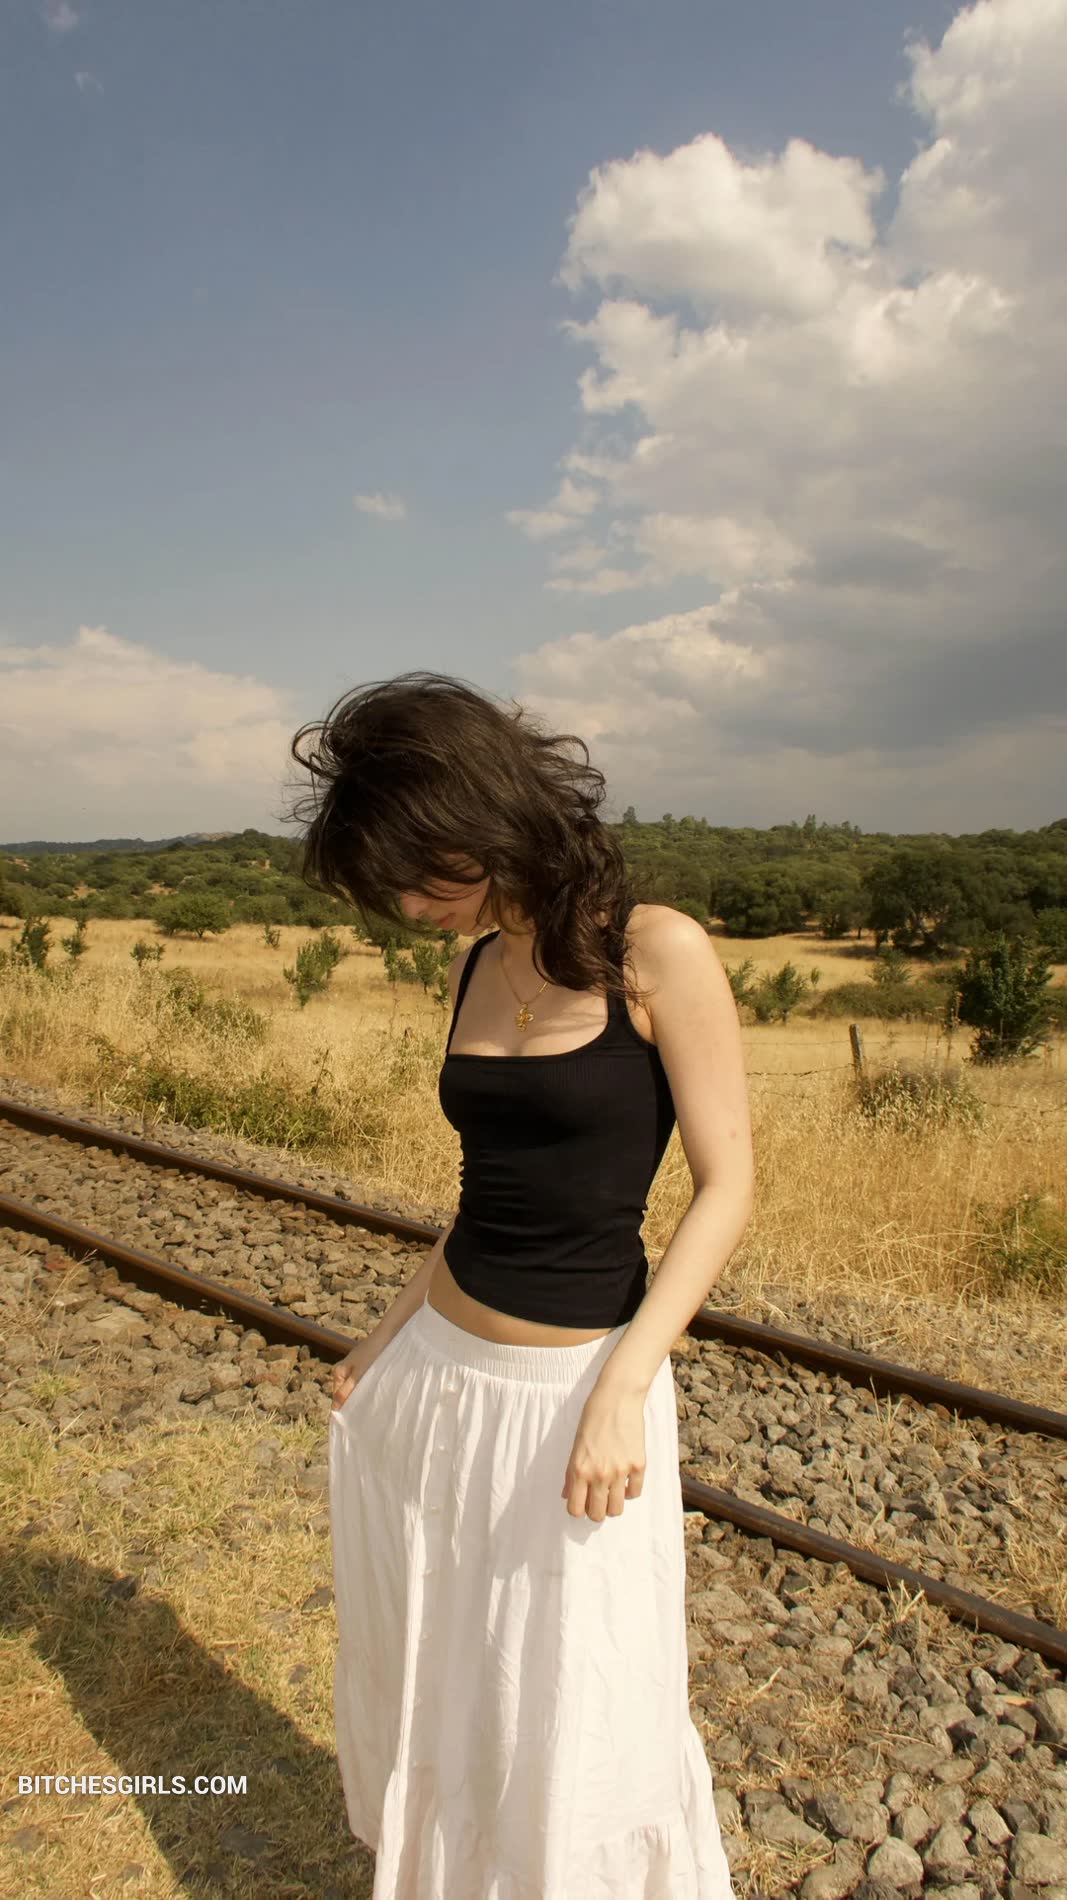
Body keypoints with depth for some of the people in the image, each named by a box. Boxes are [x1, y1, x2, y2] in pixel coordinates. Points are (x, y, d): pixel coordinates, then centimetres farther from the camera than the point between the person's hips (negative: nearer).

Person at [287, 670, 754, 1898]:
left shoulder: (657, 954, -14)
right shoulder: (477, 969, 4)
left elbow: (725, 1185, -14)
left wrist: (622, 1391, -21)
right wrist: (387, 1337, 11)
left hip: (570, 1390, -6)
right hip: (426, 1380, 7)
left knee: (580, 1732, 9)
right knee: (417, 1675, 22)